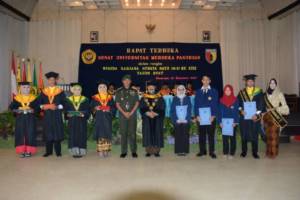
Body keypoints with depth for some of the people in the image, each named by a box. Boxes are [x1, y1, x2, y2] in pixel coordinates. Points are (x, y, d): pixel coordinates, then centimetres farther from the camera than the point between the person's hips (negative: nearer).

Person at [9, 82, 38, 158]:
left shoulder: (33, 98, 4)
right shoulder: (16, 98, 5)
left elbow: (37, 107, -1)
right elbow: (11, 107, 3)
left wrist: (32, 110, -18)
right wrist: (17, 110, -14)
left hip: (30, 119, 0)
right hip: (20, 119, 1)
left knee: (30, 134, -1)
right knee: (20, 134, 1)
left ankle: (29, 151, 8)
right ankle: (21, 151, 9)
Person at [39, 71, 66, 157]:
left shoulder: (60, 91, 3)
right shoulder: (44, 91, 10)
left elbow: (64, 103, -2)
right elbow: (39, 103, 8)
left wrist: (57, 106, -17)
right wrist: (43, 106, -11)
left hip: (57, 115, -2)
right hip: (47, 115, 2)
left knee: (57, 132, -1)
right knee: (48, 133, 5)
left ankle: (58, 151, 7)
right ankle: (48, 151, 14)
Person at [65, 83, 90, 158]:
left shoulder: (85, 100, 4)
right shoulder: (68, 100, 9)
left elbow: (88, 110, -1)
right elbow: (66, 110, 8)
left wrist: (83, 114, -19)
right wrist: (67, 114, -12)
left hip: (82, 121, -1)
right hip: (72, 122, 2)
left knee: (81, 136, 0)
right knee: (72, 136, 2)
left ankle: (81, 152, 8)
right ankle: (74, 152, 9)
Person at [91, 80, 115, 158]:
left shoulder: (110, 97, 9)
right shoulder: (95, 98, 6)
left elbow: (114, 107, 6)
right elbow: (91, 107, 5)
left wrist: (109, 109, -12)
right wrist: (95, 108, -14)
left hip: (108, 118, 2)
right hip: (99, 118, -1)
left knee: (107, 133, 3)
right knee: (100, 134, -3)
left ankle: (106, 150, 11)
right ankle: (100, 150, 2)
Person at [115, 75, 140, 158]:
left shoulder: (134, 91, 7)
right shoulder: (119, 91, 6)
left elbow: (137, 103, 4)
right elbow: (117, 104, 4)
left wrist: (131, 113, -6)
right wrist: (124, 113, -7)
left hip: (132, 115, 0)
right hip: (122, 115, 0)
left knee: (132, 133, -2)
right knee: (123, 133, 2)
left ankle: (134, 151, 5)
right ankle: (123, 151, 9)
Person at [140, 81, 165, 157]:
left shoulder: (159, 98, 4)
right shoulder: (143, 98, 8)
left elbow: (162, 109, 0)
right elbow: (141, 109, 3)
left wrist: (155, 113, -15)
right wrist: (147, 113, -14)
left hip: (157, 120, -1)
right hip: (147, 119, 1)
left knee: (157, 133, -2)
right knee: (147, 134, 0)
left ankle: (156, 151, 6)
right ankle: (148, 151, 7)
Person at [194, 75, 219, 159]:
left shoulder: (214, 91, 6)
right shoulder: (198, 92, 11)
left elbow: (215, 104, 0)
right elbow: (196, 104, 7)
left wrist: (213, 116, -11)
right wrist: (197, 115, -5)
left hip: (211, 117, -2)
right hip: (200, 117, 2)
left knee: (211, 134, 2)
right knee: (201, 134, 6)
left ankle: (211, 152, 9)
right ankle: (202, 151, 15)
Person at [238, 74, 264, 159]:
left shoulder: (258, 91, 3)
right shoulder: (241, 92, 7)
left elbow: (261, 104, -2)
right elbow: (238, 104, 4)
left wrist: (257, 114, -12)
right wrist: (241, 110, -15)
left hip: (254, 117, -1)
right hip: (244, 116, 1)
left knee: (254, 135, 5)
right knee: (244, 134, 6)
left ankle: (255, 152, 16)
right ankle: (244, 151, 18)